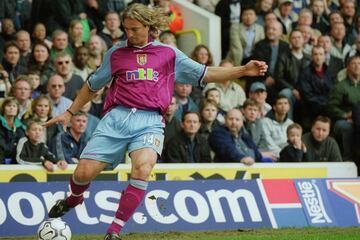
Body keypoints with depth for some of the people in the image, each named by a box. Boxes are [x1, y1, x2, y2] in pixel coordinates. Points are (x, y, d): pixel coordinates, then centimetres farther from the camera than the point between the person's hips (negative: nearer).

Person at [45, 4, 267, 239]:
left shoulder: (168, 53, 13)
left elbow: (206, 74, 13)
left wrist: (243, 70, 2)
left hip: (149, 122, -1)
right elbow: (93, 86, 26)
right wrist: (70, 112, 26)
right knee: (84, 173, -7)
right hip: (117, 117, 1)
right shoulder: (116, 53, 14)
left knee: (142, 170, -29)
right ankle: (74, 199, 32)